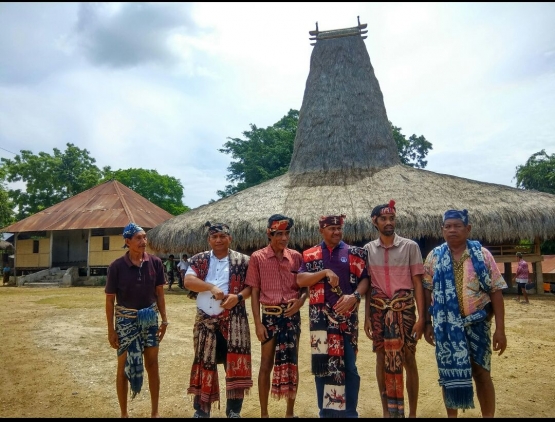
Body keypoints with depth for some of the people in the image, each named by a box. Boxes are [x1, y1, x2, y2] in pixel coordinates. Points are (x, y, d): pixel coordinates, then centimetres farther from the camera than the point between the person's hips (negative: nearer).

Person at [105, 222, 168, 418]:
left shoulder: (155, 262, -6)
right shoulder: (116, 266, -13)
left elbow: (159, 293, 3)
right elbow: (110, 300, -6)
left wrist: (164, 319, 1)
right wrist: (111, 330, -7)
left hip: (150, 318, 2)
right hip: (126, 320, -2)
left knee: (152, 364, 9)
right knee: (124, 366, 8)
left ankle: (155, 412, 24)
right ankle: (124, 413, 26)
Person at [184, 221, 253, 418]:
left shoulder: (242, 261, 1)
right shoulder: (199, 259, 5)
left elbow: (252, 285, 0)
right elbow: (188, 281, -8)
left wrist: (238, 296, -18)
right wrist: (211, 287, -20)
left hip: (233, 321, -2)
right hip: (205, 321, 2)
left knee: (235, 364, 1)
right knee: (204, 363, 12)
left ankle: (234, 411, 16)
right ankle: (201, 409, 27)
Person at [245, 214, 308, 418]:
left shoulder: (296, 256, 2)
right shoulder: (257, 257, -5)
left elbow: (305, 286, 9)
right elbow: (254, 291, -3)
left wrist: (301, 300, -13)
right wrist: (258, 323, -8)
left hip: (292, 315, 2)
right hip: (269, 315, -2)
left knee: (291, 362, 11)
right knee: (266, 364, 6)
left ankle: (290, 411, 26)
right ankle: (264, 413, 20)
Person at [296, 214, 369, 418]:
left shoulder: (354, 253, 6)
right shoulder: (310, 254, 7)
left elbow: (365, 279, 0)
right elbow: (300, 280, -4)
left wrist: (354, 296, -18)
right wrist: (325, 272, -16)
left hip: (346, 316, -1)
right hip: (320, 317, 1)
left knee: (348, 365, 5)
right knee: (322, 363, 8)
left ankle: (349, 411, 19)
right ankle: (325, 411, 23)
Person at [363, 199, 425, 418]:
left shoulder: (410, 246, -2)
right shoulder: (368, 249, 4)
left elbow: (417, 283, -2)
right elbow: (367, 285, 7)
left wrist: (421, 317, -8)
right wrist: (367, 317, 4)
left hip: (404, 309, -2)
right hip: (378, 310, 2)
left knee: (409, 361, 6)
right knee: (382, 359, 10)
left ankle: (412, 412, 21)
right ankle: (387, 411, 24)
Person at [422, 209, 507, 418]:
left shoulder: (482, 254, -2)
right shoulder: (434, 256, 1)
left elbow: (496, 292, -3)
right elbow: (427, 291, 4)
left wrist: (500, 329, -7)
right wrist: (427, 323, 1)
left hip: (477, 323, -1)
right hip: (447, 325, 1)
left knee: (481, 372, 8)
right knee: (449, 372, 9)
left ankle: (489, 415, 26)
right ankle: (451, 415, 26)